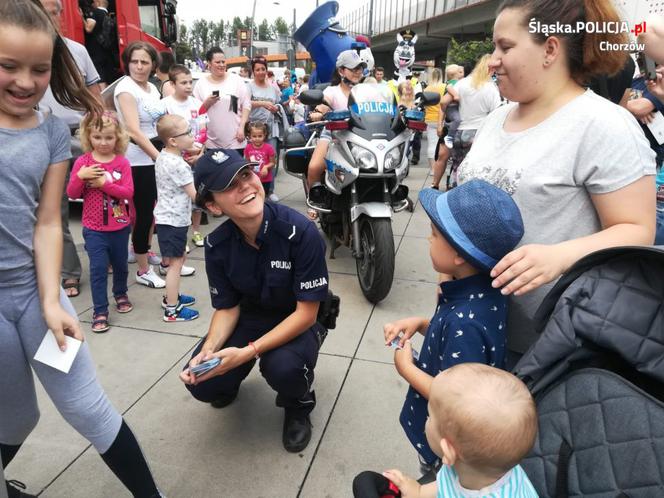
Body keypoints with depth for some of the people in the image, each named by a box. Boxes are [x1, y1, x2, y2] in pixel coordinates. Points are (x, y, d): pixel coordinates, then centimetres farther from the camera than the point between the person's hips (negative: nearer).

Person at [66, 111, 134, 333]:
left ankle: (120, 294, 41)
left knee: (120, 264, 17)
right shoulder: (83, 162, -4)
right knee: (98, 268, -2)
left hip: (120, 226, 1)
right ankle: (100, 311, 7)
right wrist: (80, 176, -20)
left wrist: (104, 183, -23)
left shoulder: (122, 163, -5)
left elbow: (128, 192, -14)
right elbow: (72, 194, -3)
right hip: (94, 228, -1)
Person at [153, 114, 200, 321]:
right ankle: (172, 309, 6)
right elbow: (195, 195, -20)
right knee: (176, 263, -2)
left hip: (165, 217, 10)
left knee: (176, 259, 22)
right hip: (175, 220, -10)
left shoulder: (162, 156, 6)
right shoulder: (178, 165, -23)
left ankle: (172, 296, 36)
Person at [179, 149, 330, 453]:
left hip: (299, 320, -3)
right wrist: (208, 350, -24)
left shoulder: (300, 232, -29)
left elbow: (306, 313, -24)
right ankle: (230, 381, 24)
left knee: (282, 368, -35)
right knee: (202, 384, -15)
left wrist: (248, 352, -31)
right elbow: (227, 308, -4)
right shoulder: (217, 245, -15)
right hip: (251, 316, 4)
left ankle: (299, 405, 3)